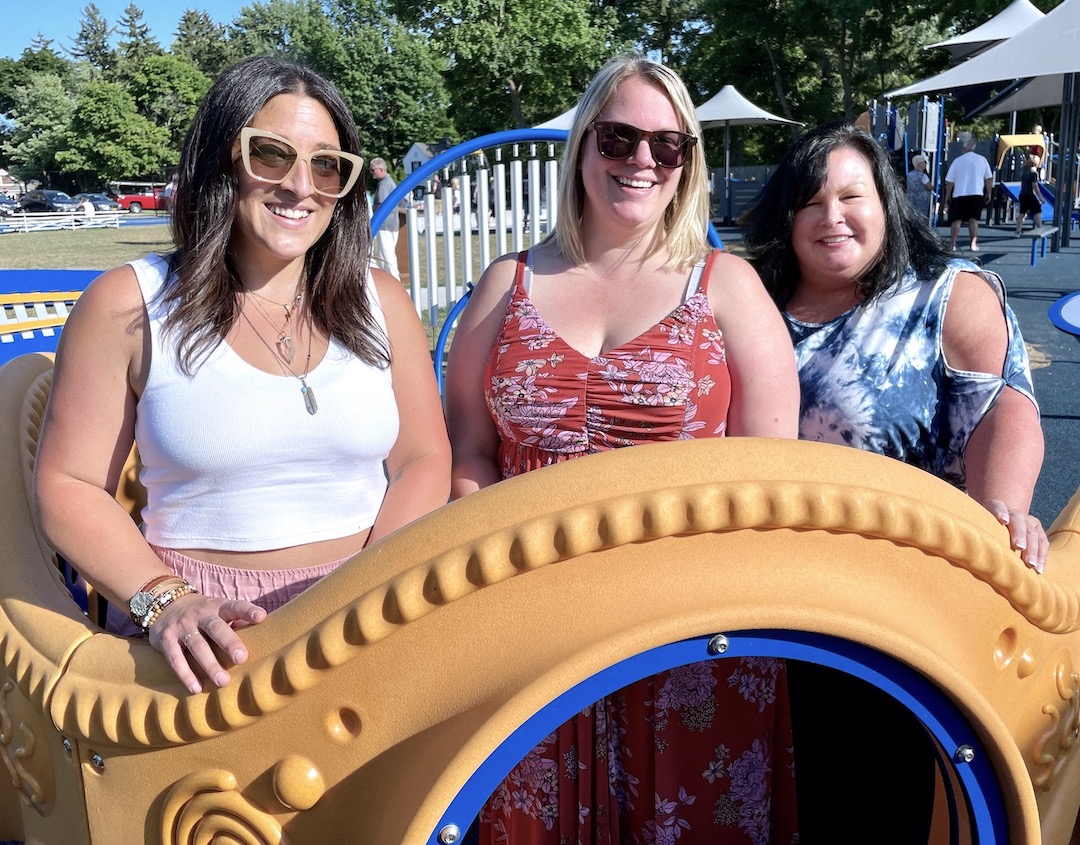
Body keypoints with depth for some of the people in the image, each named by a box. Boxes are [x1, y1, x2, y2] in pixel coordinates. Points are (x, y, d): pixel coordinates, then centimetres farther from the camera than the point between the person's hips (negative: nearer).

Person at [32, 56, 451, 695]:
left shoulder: (381, 302, 7)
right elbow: (70, 486, 0)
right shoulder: (128, 306, -1)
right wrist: (165, 602, -15)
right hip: (207, 632, -2)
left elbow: (423, 463, 6)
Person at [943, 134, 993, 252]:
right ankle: (974, 244, 2)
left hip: (959, 194, -1)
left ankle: (953, 244, -3)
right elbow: (989, 178, 6)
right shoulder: (982, 159, 5)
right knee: (973, 219, 7)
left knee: (956, 220, 3)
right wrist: (988, 193, 16)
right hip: (977, 194, 1)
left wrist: (947, 197, 8)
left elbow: (949, 181, 0)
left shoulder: (957, 160, 0)